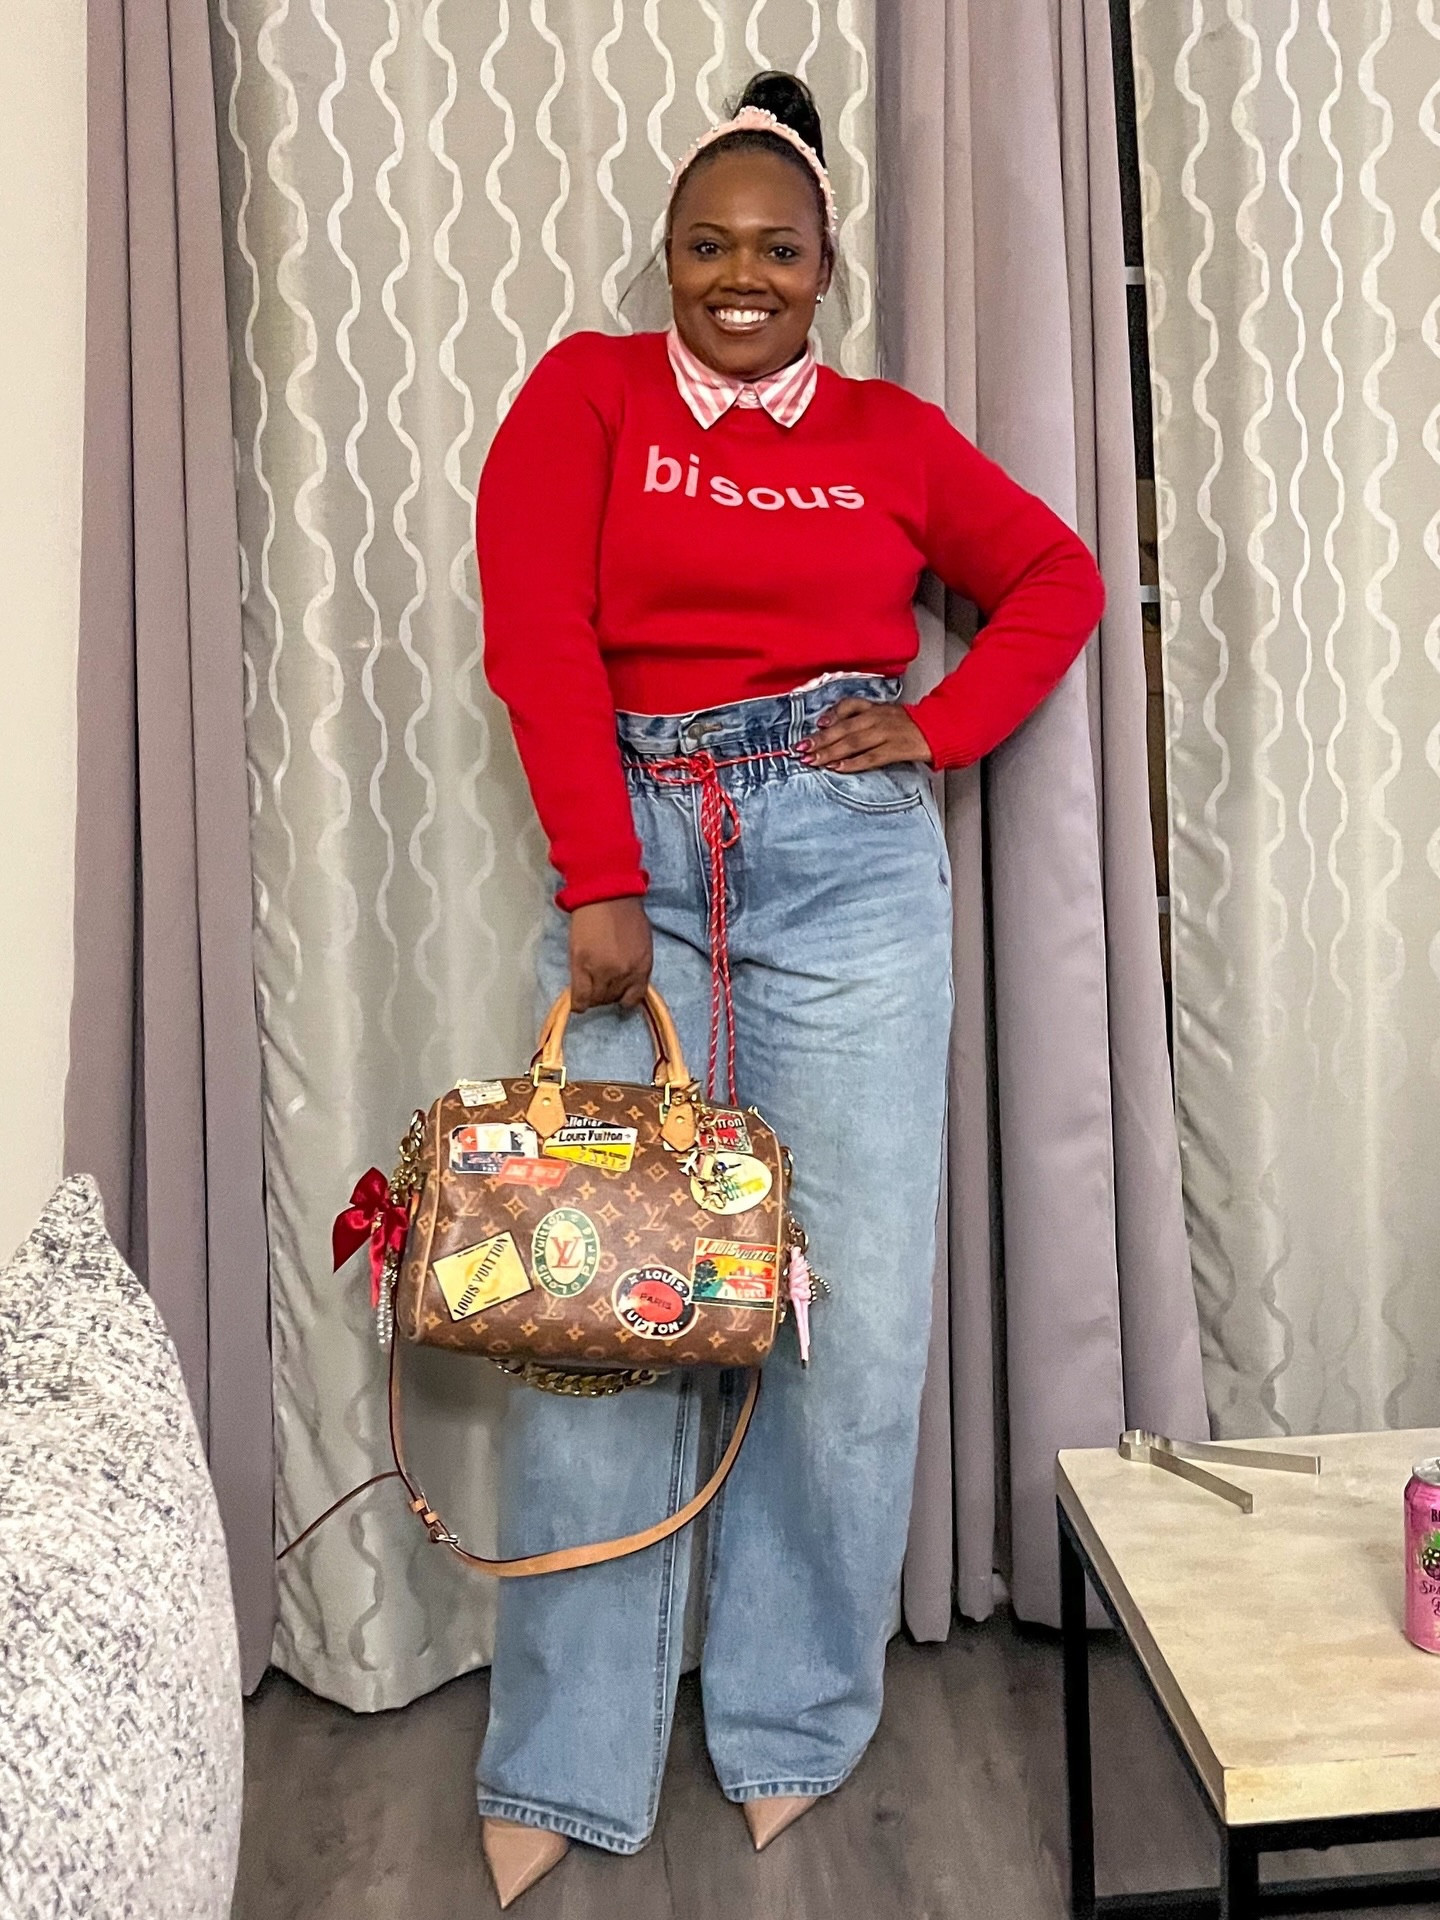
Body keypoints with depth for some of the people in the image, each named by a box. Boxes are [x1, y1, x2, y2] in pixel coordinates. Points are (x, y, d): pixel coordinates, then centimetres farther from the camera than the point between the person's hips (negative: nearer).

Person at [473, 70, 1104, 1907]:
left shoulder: (889, 432, 13)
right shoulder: (587, 390, 9)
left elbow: (1058, 581, 22)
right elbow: (538, 636, -3)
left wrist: (942, 727, 5)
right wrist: (598, 885, -11)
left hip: (849, 867, 1)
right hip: (636, 858, -1)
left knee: (857, 1310, 0)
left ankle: (795, 1724, 22)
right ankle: (560, 1766, 17)